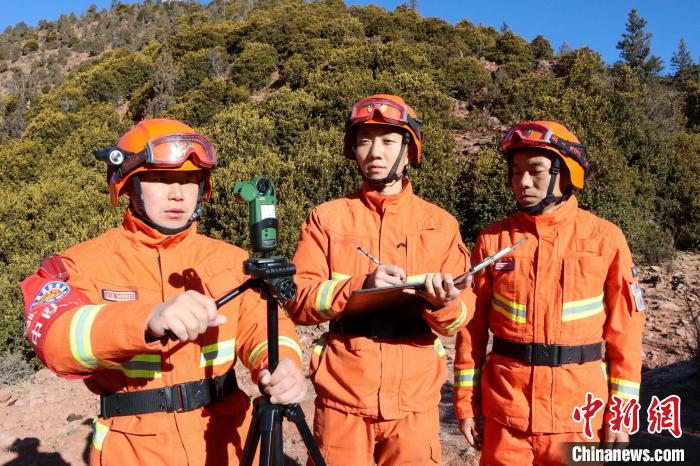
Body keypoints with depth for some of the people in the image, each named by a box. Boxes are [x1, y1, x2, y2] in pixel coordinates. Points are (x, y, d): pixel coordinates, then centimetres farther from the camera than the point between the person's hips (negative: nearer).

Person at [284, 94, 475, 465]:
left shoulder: (440, 223, 3)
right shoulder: (327, 218, 0)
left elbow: (461, 314, -1)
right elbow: (297, 300, -7)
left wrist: (444, 304, -23)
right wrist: (360, 286, -22)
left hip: (414, 402, 1)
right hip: (342, 399, 0)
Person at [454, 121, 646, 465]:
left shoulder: (604, 237, -4)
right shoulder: (492, 240, -2)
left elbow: (625, 328, -1)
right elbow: (472, 327, 1)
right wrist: (467, 402, 1)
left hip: (578, 412, 0)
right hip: (506, 409, 1)